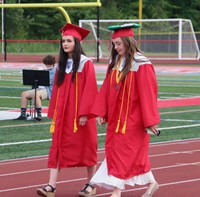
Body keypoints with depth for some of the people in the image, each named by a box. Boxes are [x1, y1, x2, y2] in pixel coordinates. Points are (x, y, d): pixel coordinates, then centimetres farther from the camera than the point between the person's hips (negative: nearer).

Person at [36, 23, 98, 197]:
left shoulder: (86, 63, -8)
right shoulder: (62, 65, 11)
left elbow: (90, 90, -13)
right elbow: (57, 90, 13)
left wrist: (84, 113, -18)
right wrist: (53, 112, 9)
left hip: (80, 115, -6)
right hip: (62, 113, 6)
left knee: (86, 147, 5)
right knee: (58, 147, -2)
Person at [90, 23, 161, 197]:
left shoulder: (141, 65, -14)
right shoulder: (115, 62, 6)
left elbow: (148, 94, -15)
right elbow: (106, 89, 7)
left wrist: (150, 121, -16)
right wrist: (100, 112, 0)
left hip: (132, 117, -7)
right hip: (116, 116, 7)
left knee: (123, 152, -7)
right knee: (135, 154, 14)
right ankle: (151, 183, 28)